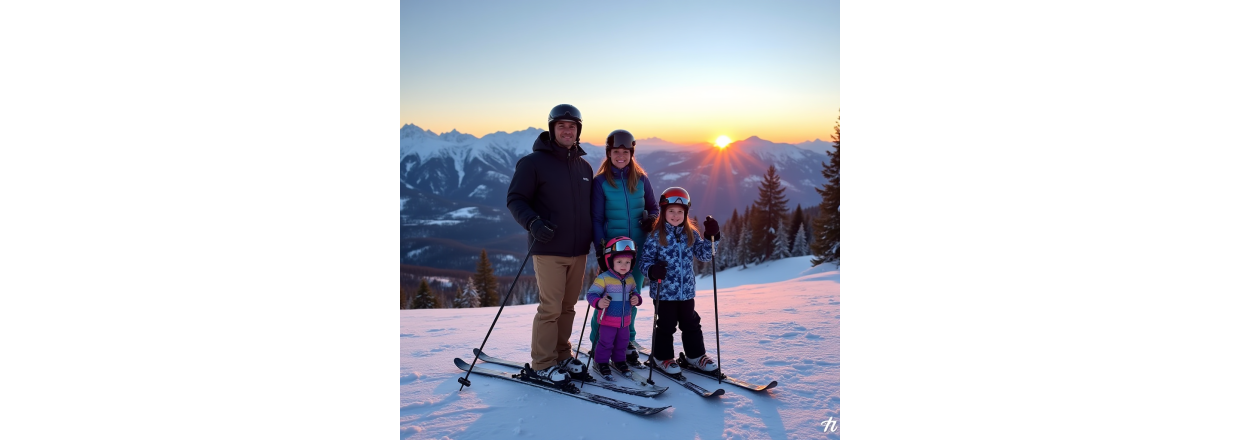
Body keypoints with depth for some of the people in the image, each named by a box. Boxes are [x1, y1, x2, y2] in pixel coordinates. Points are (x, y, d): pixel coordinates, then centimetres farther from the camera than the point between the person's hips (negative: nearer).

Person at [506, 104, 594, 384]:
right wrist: (533, 223, -22)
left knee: (568, 306, 11)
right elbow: (516, 199, -6)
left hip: (579, 250, 6)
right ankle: (543, 364, 8)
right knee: (551, 307, -6)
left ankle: (561, 355, 25)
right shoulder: (534, 162, -4)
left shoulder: (584, 166, 14)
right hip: (549, 250, -6)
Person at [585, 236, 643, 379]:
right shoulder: (604, 278, -18)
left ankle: (619, 361, 38)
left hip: (625, 320, 6)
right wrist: (598, 302, -37)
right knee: (605, 342, 4)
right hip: (608, 320, -6)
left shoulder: (630, 279, 1)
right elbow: (591, 293, -19)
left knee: (622, 342, 18)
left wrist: (636, 299, -6)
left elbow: (635, 292, 16)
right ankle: (602, 363, 23)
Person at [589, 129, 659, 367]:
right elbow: (596, 218, -3)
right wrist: (600, 250, -11)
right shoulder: (601, 181, -3)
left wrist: (652, 219, -9)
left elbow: (654, 207, 14)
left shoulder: (641, 179, 5)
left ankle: (626, 343, 24)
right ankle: (598, 345, 14)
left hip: (638, 249, 3)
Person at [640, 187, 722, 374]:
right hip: (664, 291, -4)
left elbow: (704, 255, 4)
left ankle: (696, 355, 31)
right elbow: (645, 259, -8)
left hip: (686, 291, 4)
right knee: (666, 325, 7)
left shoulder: (691, 234, 5)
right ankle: (662, 357, 24)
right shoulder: (656, 235, -8)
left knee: (691, 324, 16)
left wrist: (712, 237, -11)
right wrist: (652, 270, -29)